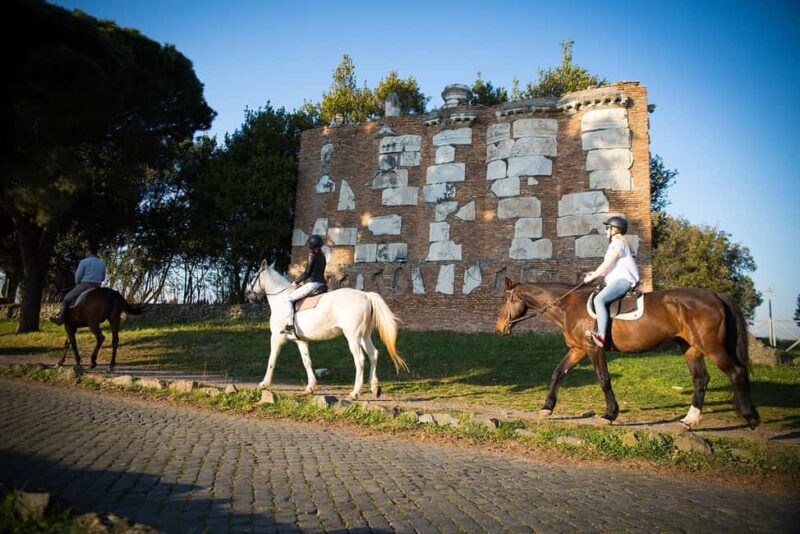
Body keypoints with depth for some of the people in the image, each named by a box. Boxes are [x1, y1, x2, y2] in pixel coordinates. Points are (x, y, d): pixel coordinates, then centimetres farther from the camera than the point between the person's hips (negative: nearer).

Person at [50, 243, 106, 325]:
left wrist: (77, 284, 13)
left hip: (84, 285, -5)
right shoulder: (102, 263, 9)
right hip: (97, 287, 5)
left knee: (67, 298, 10)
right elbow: (103, 278, 13)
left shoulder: (84, 262, -8)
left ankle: (60, 318, 11)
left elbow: (78, 276, -5)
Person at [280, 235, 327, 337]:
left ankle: (290, 326, -13)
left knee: (289, 298, -4)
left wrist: (296, 282, -1)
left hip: (312, 285, -9)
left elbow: (307, 273, -14)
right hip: (321, 285, 9)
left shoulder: (312, 255, -10)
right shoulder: (322, 256, 15)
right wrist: (304, 282, 21)